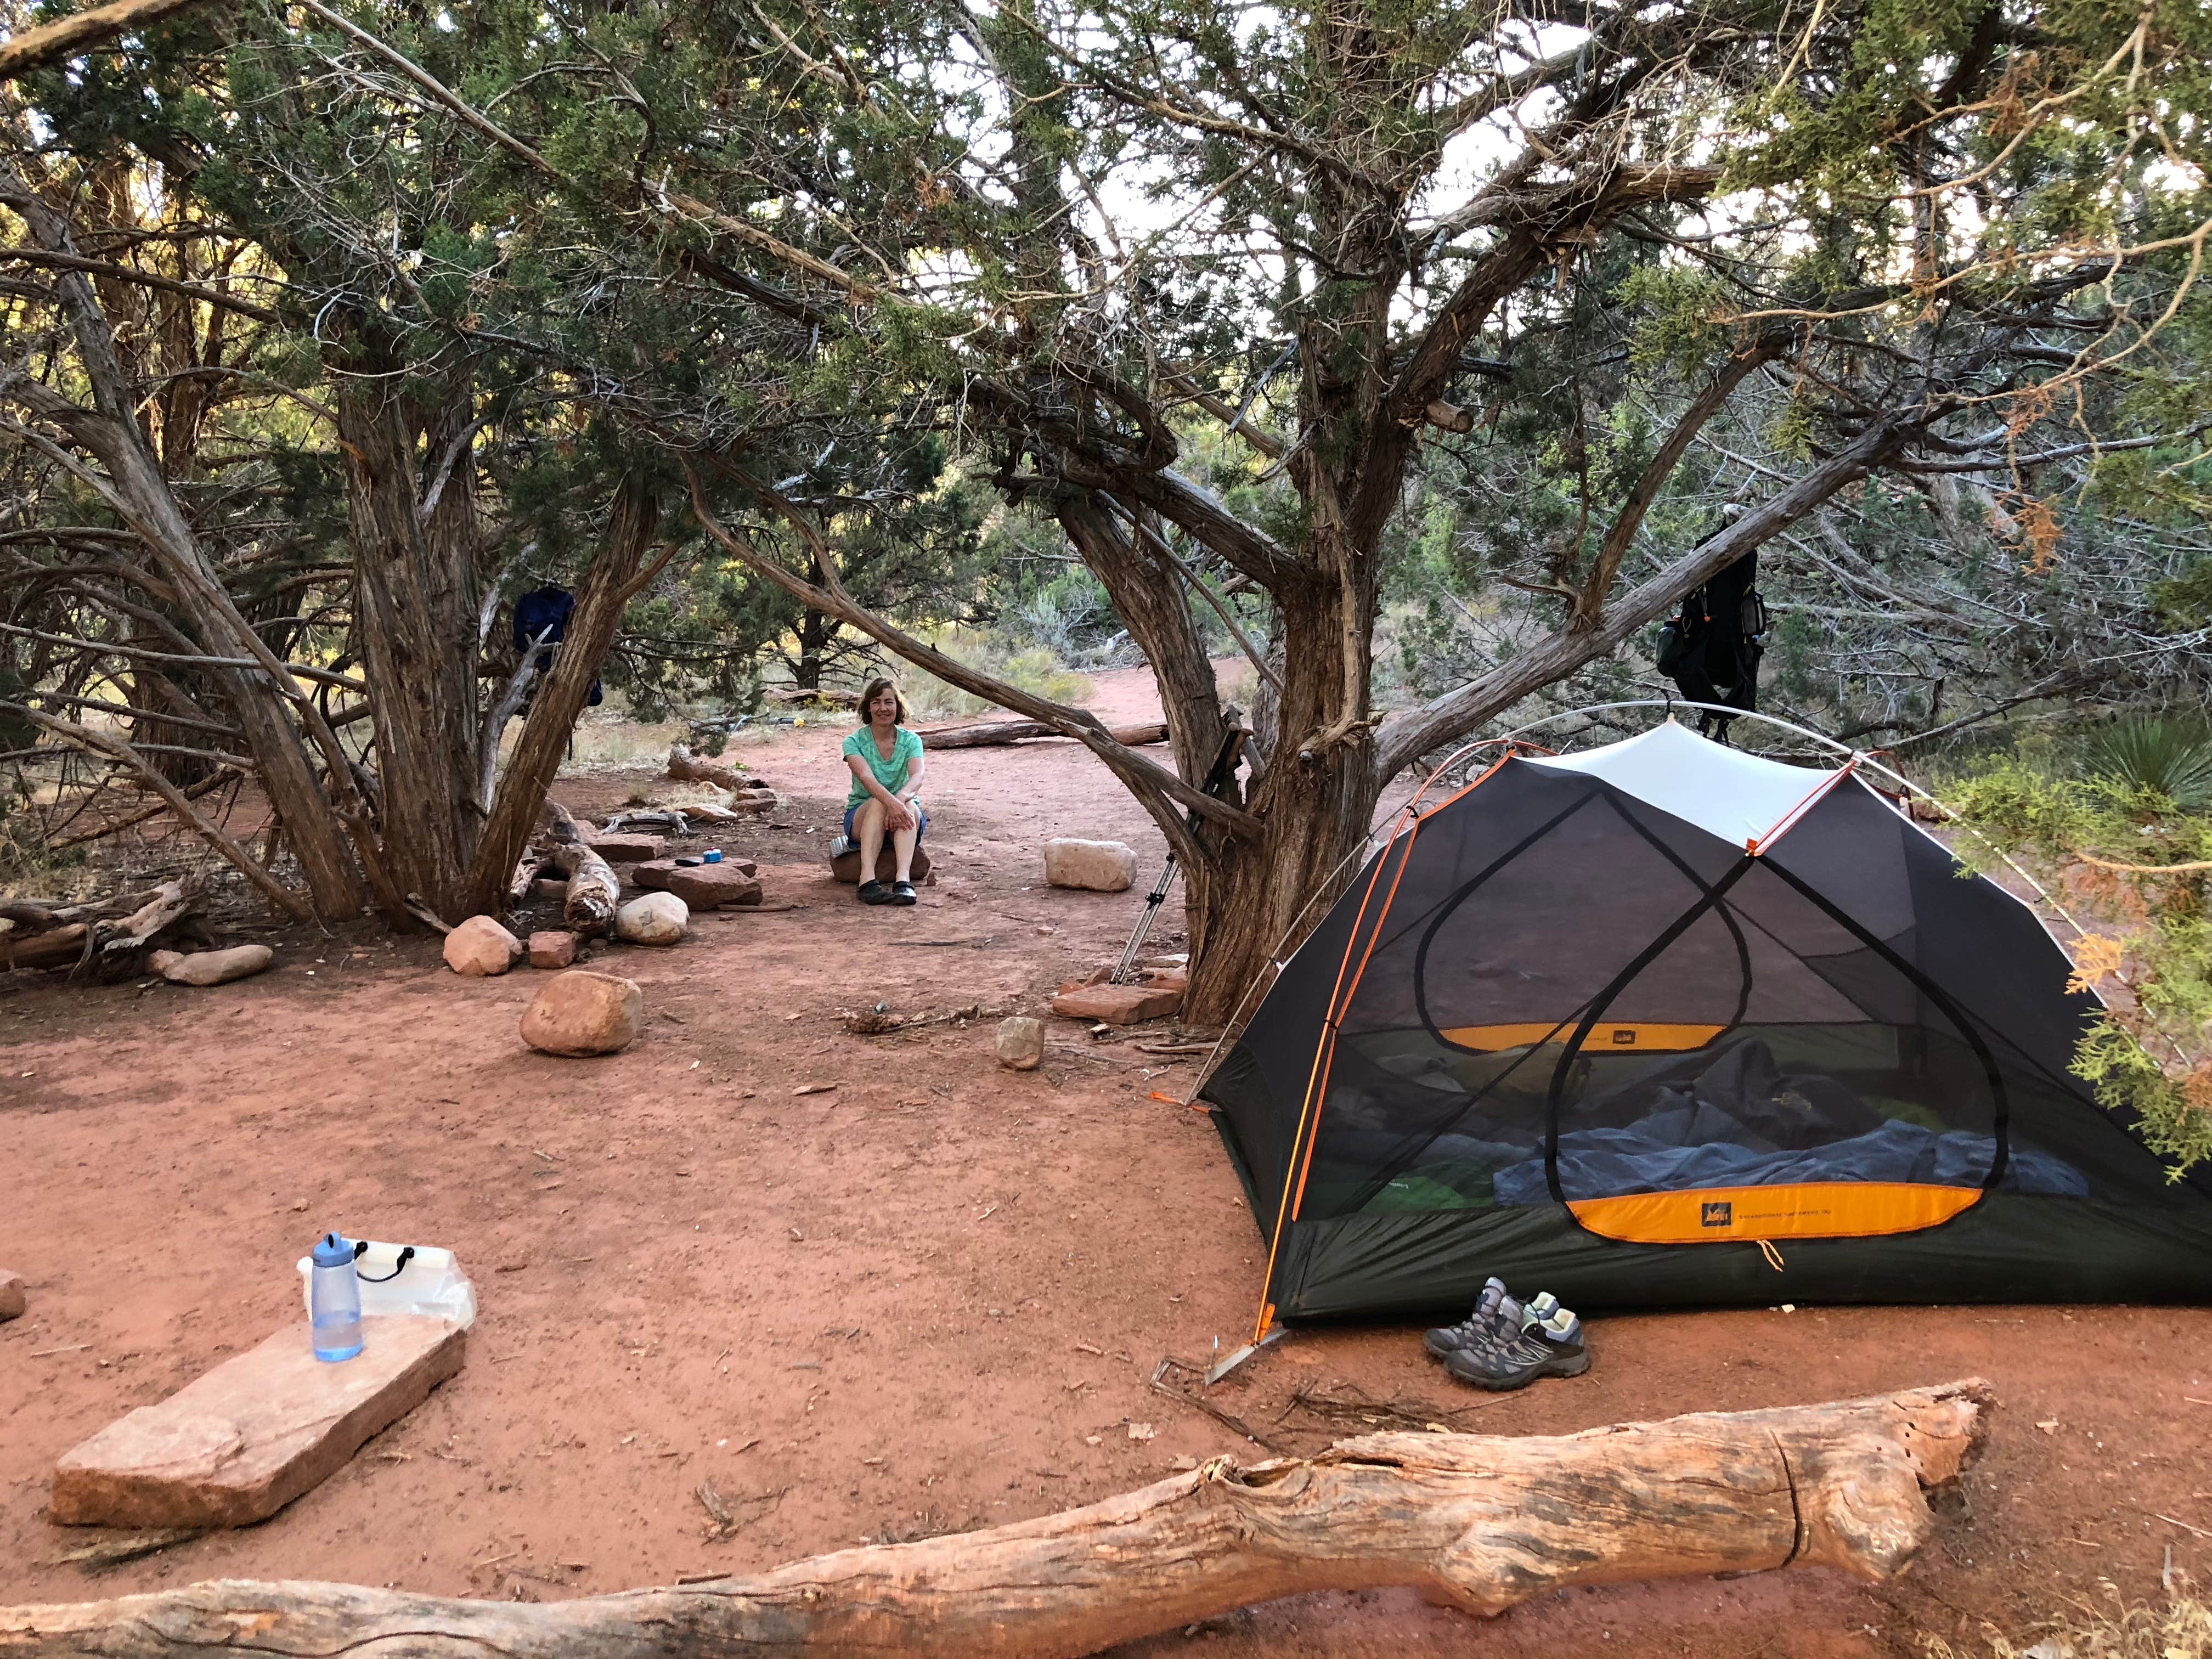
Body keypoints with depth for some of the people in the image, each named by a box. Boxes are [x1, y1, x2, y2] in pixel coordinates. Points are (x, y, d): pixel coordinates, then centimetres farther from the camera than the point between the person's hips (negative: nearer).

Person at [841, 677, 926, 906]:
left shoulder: (911, 740, 2)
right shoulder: (854, 742, -4)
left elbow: (917, 777, -18)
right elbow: (866, 778, -24)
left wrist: (901, 798, -41)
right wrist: (890, 802, -44)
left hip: (905, 818, 1)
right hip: (861, 816, -1)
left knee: (908, 805, -34)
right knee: (878, 803, -35)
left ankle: (903, 879, -53)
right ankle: (867, 880, -52)